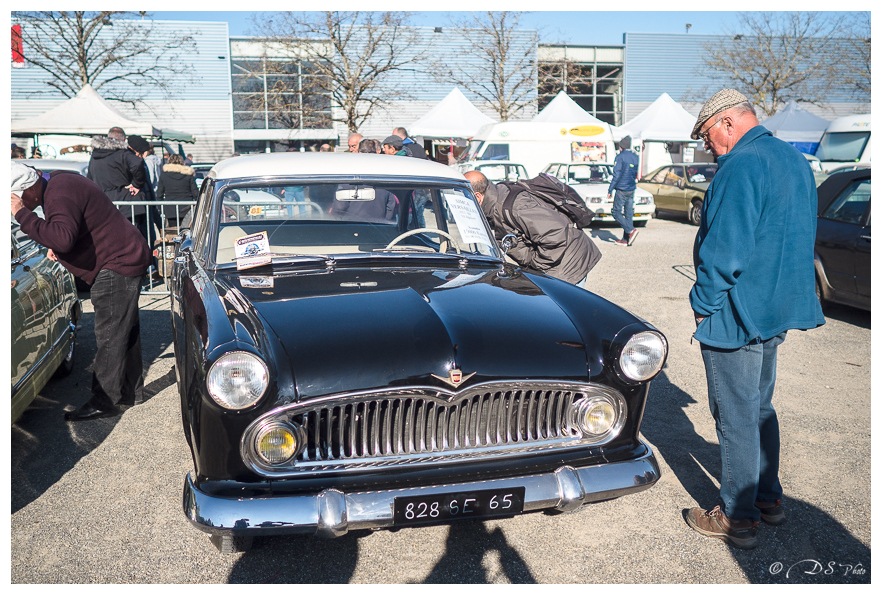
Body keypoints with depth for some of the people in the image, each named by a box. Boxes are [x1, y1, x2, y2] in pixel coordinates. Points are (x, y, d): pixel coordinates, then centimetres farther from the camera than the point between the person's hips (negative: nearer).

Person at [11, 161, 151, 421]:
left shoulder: (59, 195, -22)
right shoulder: (58, 182, 11)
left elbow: (63, 238, -38)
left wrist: (22, 214, -32)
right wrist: (57, 246, 9)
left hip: (119, 265, -11)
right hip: (126, 260, 11)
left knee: (110, 336, -7)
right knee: (125, 331, 16)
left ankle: (105, 402, -1)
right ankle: (131, 391, 26)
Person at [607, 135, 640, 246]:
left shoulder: (620, 157, -10)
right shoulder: (635, 158, 11)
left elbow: (616, 175, -13)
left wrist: (610, 190, -10)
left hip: (621, 190, -7)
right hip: (631, 191, 7)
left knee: (616, 213, -1)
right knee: (628, 215, 7)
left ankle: (631, 230, -17)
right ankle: (626, 239, 9)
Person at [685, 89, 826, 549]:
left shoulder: (741, 166, -20)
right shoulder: (796, 161, 12)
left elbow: (724, 249, -24)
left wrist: (703, 304, -13)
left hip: (738, 316, -10)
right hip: (779, 309, 10)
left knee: (736, 419, 2)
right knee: (760, 407, 21)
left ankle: (738, 518, 14)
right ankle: (769, 498, 34)